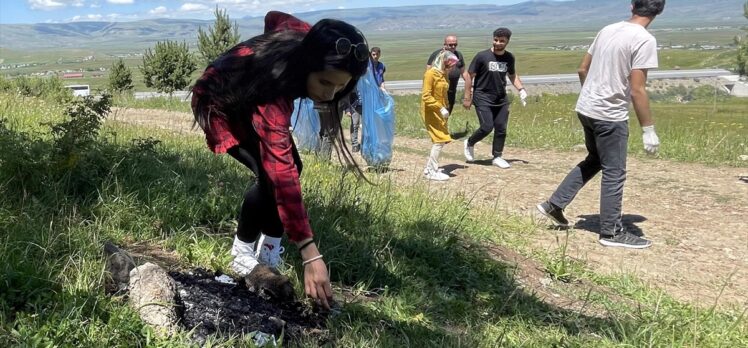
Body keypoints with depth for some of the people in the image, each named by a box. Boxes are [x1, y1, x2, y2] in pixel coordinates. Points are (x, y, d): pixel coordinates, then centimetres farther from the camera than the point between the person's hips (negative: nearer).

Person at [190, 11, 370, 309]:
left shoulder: (307, 40, -28)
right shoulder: (271, 97, -47)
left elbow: (274, 17, -5)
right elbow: (282, 178, -50)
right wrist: (310, 255, -52)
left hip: (250, 98, 7)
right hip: (220, 103, -7)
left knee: (290, 166, -5)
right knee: (271, 175, -24)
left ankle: (270, 252, 10)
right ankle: (242, 253, -1)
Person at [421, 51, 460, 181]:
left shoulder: (443, 74, 12)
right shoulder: (431, 73, -14)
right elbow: (426, 96, -20)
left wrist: (445, 108, 10)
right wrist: (440, 108, -25)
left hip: (440, 113, 9)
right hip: (431, 112, -9)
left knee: (441, 140, 9)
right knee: (440, 140, -12)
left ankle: (429, 168, 18)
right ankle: (432, 171, -6)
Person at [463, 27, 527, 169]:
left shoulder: (509, 58, 3)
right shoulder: (482, 56, -11)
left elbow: (512, 75, 20)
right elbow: (470, 76, -6)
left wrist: (521, 89, 5)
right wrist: (467, 97, -8)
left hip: (501, 99, 5)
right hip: (483, 98, -4)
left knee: (501, 129, 2)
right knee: (487, 127, -11)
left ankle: (497, 157, 15)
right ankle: (469, 143, 15)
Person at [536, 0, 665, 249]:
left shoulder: (608, 30, 7)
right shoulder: (644, 40, -16)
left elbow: (582, 69, 14)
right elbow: (637, 90, -19)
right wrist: (648, 129, -12)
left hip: (586, 108, 8)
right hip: (610, 115, -8)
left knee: (594, 160, 24)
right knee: (614, 173, 5)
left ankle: (554, 205, 22)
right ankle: (612, 232, 15)